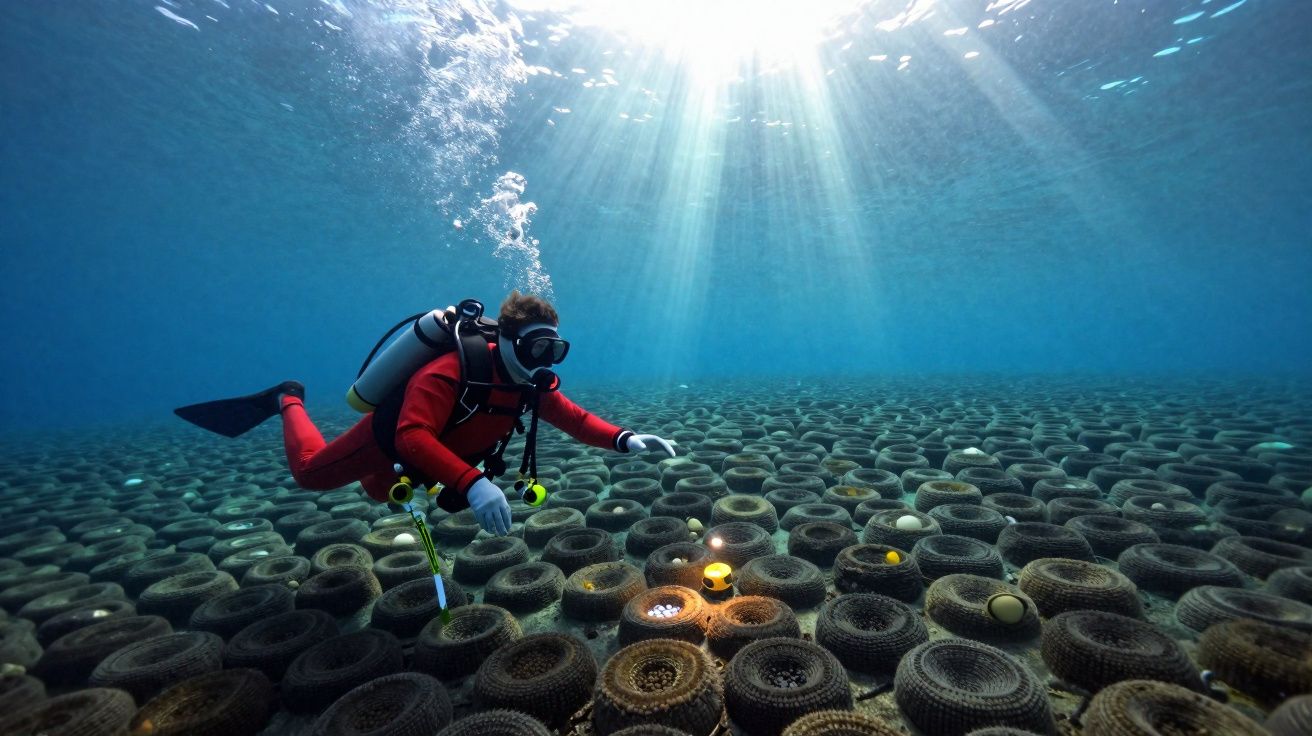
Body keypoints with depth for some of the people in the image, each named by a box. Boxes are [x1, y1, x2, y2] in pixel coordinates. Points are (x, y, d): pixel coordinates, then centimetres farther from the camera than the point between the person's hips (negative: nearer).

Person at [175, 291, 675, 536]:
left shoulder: (533, 384, -21)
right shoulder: (454, 370, -43)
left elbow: (574, 418, -20)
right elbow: (412, 437, -53)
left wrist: (624, 440, -36)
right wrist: (473, 484, -66)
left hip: (426, 457, 7)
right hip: (388, 437, -6)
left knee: (380, 491, 34)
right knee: (310, 473, 18)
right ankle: (287, 401, 40)